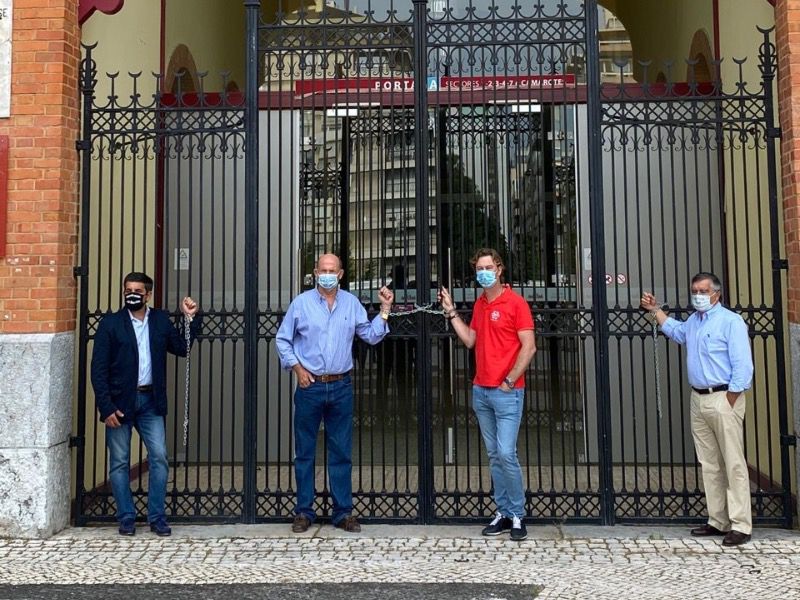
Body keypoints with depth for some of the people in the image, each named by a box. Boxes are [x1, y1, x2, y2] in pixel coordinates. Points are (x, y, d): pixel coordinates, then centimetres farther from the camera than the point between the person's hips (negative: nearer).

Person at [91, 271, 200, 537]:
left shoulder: (160, 320, 7)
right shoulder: (110, 323, -3)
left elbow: (181, 348, 6)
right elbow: (98, 368, -5)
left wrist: (191, 318, -4)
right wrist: (106, 407, -11)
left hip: (150, 401, 2)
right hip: (120, 401, -2)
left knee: (159, 458, -2)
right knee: (120, 462, 5)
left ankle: (157, 518, 9)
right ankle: (126, 518, 17)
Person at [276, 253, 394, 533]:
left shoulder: (351, 303, 7)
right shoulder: (301, 303, 1)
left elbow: (371, 336, 7)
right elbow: (282, 339, 6)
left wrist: (384, 310, -5)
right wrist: (296, 367, -4)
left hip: (341, 387, 2)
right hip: (310, 386, -1)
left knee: (342, 452, 7)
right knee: (304, 452, 5)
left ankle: (343, 512, 16)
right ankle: (304, 511, 16)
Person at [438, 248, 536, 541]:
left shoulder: (515, 302, -7)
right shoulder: (479, 304, 14)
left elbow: (529, 347, -11)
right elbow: (469, 340, 13)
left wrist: (509, 381, -12)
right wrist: (451, 311, 10)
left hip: (507, 393, -7)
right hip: (481, 391, 7)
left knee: (506, 454, -9)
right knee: (493, 456, 9)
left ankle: (518, 516, 5)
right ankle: (504, 513, 17)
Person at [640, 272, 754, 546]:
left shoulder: (730, 321, -9)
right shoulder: (692, 320, 15)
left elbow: (742, 366, -13)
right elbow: (675, 331, 41)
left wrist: (728, 404, -15)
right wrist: (655, 310, 35)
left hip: (723, 398, -8)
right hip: (698, 399, 8)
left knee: (734, 464, -5)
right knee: (709, 465, 11)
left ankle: (740, 526, -1)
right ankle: (718, 521, 18)